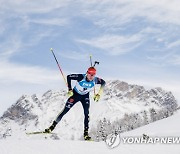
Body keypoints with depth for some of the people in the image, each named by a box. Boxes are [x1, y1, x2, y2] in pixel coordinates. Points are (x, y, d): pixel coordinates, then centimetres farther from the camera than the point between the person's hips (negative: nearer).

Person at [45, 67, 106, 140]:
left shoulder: (95, 80, -25)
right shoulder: (81, 77, -33)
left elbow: (103, 83, -5)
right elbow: (68, 77, -21)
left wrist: (98, 94, -11)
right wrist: (69, 89, -23)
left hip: (85, 96, 2)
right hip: (75, 94, -2)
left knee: (86, 113, -15)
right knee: (65, 110, -6)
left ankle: (86, 133, -9)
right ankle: (52, 126, 3)